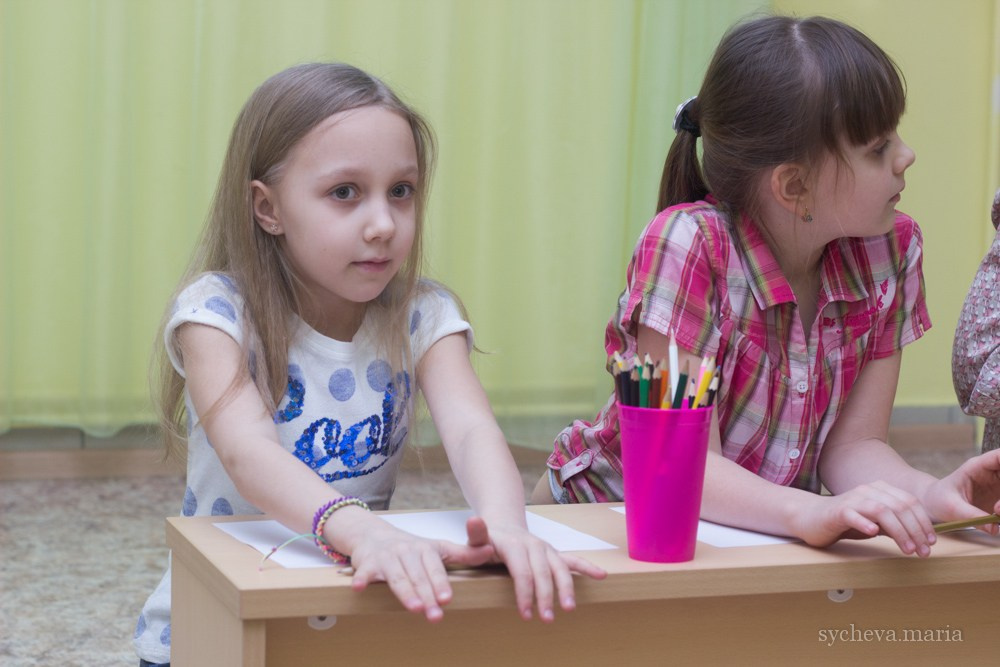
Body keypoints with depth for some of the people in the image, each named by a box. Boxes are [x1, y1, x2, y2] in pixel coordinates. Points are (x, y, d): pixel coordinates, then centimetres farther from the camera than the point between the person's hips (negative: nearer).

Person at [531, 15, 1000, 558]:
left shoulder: (891, 252, -5)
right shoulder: (687, 244, -21)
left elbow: (851, 444, -5)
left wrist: (930, 495, -25)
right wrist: (814, 514, -42)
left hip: (762, 531, 4)